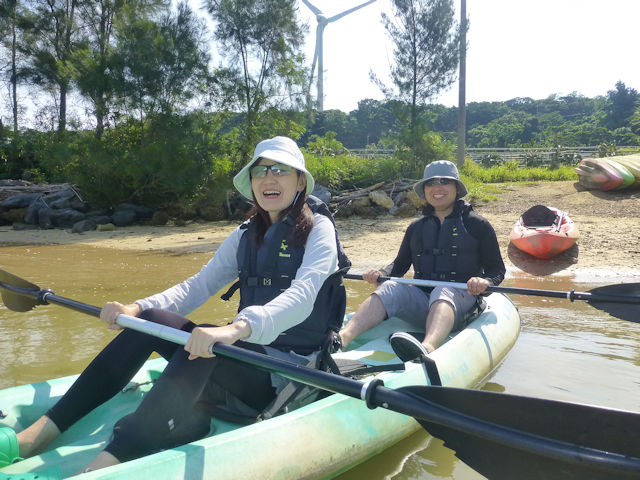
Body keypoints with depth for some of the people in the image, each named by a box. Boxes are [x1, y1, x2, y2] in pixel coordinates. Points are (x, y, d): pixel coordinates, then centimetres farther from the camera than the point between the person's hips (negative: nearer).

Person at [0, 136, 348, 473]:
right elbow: (198, 285, 4)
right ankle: (40, 433, -13)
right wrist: (137, 308, -13)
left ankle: (105, 464, -39)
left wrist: (238, 328, -42)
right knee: (148, 320, -13)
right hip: (248, 353, 6)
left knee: (204, 344, -34)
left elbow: (301, 297, -25)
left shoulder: (318, 229, -7)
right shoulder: (245, 236, 11)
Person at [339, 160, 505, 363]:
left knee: (442, 292, -37)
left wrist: (484, 282, -16)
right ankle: (342, 338, -51)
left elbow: (497, 270, 7)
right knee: (390, 288, -27)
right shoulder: (416, 228, 19)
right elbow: (400, 265, 22)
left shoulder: (478, 225, 9)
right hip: (421, 300, 3)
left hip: (460, 299, -3)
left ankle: (426, 349, -67)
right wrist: (381, 274, -1)